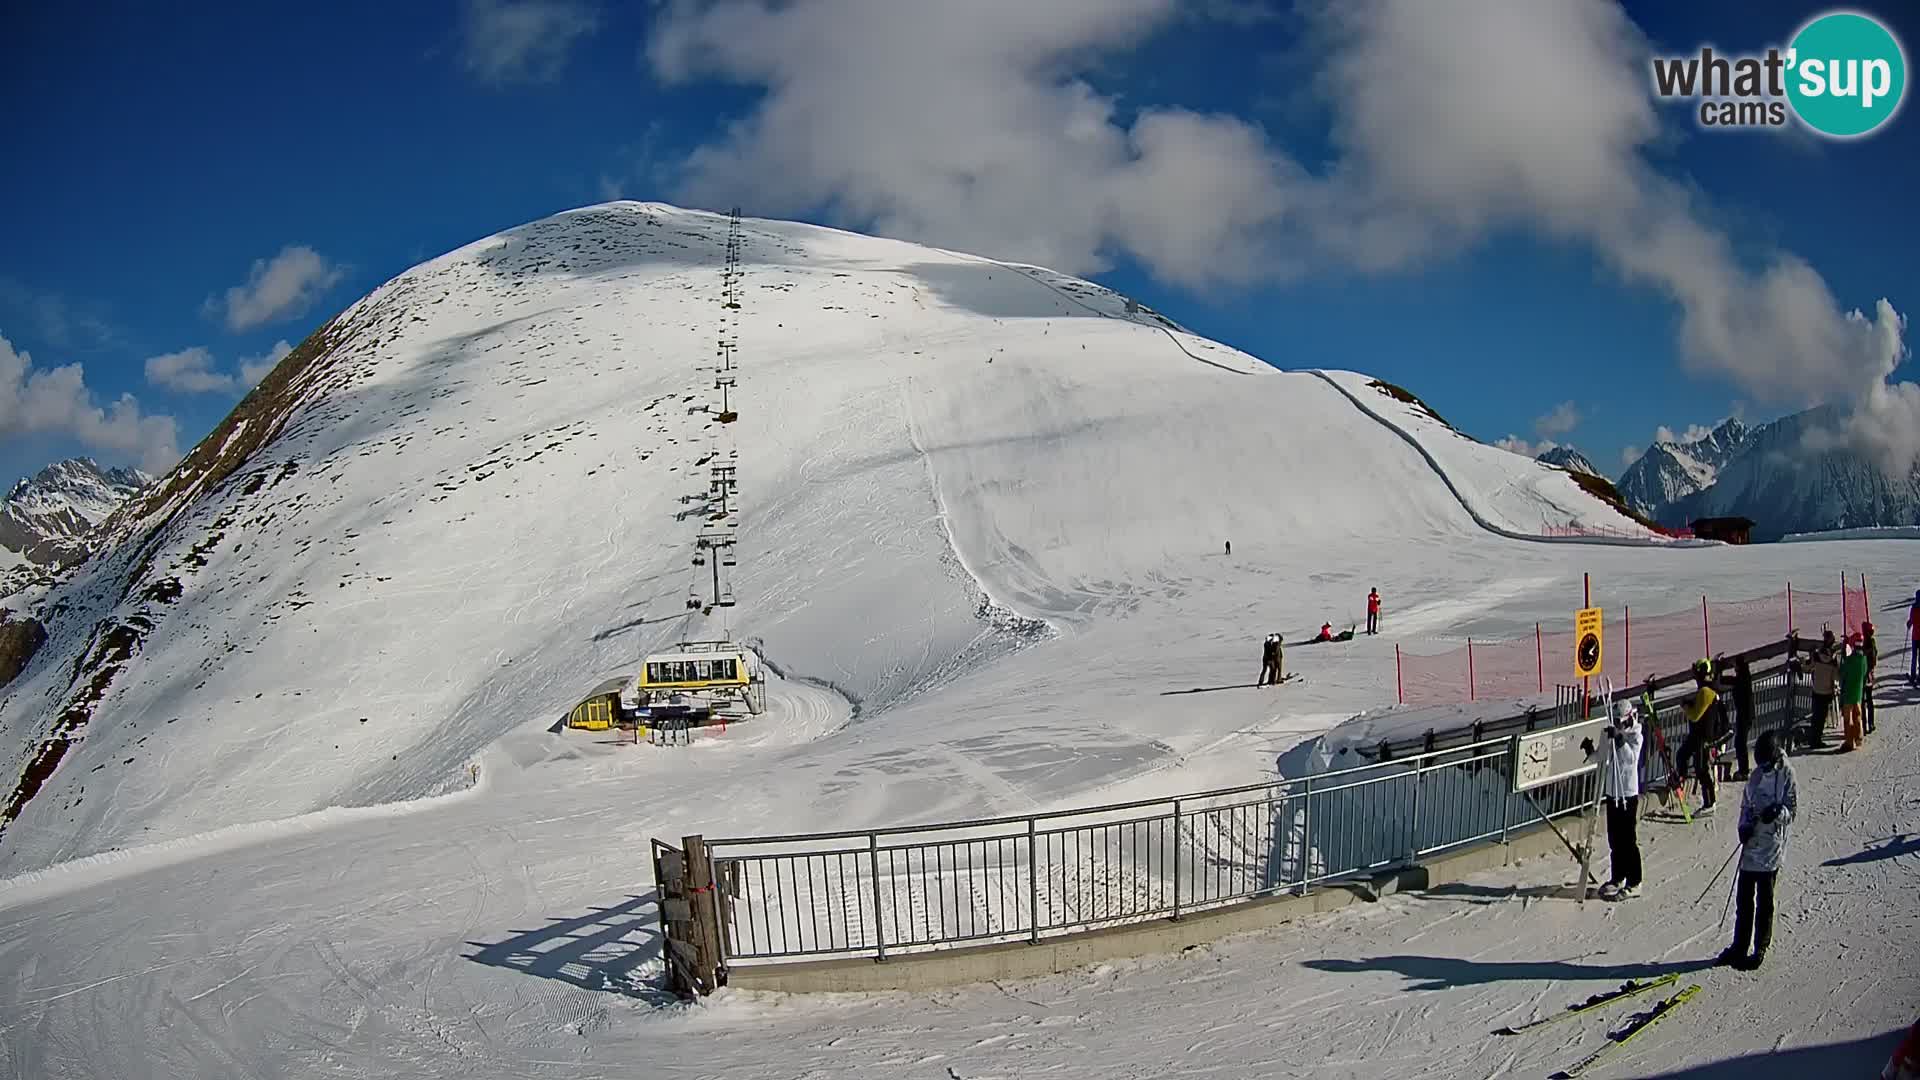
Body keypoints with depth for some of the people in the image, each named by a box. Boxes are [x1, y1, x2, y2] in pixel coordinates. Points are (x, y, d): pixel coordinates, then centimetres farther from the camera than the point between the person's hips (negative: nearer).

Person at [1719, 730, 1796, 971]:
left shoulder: (1786, 774, -7)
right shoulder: (1756, 775, 11)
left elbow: (1793, 809, -7)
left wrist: (1777, 812, -27)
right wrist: (1744, 827, 0)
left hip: (1772, 845, -6)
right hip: (1751, 844, 6)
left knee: (1764, 901, 2)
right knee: (1744, 899, 11)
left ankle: (1760, 949, 12)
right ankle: (1739, 947, 20)